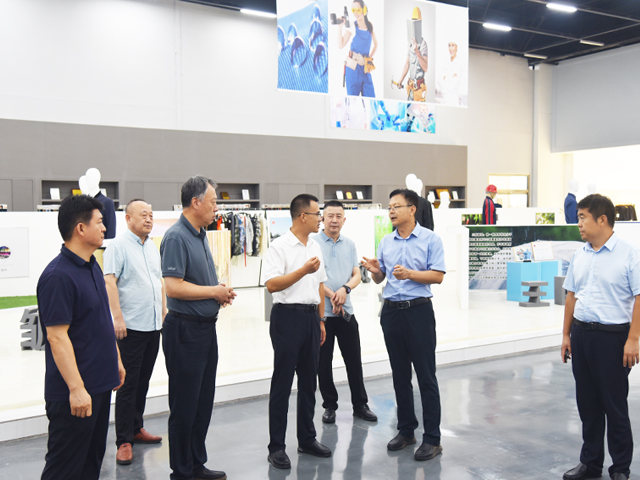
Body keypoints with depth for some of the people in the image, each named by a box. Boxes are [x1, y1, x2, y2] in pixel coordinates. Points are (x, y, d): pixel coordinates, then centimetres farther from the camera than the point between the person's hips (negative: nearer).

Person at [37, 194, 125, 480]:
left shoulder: (93, 267, 10)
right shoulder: (58, 276, -20)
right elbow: (57, 337, -22)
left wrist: (116, 360, 20)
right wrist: (76, 389, -24)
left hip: (100, 382, 9)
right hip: (74, 392, -9)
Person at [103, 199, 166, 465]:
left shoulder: (153, 247, 15)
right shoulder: (118, 246, -7)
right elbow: (109, 282, -14)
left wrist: (164, 313, 18)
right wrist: (117, 318, -19)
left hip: (154, 325, 7)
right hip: (131, 326, -7)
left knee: (143, 381, 15)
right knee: (128, 383, -3)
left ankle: (136, 428, 27)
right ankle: (124, 441, 4)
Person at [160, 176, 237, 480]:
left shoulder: (200, 235, 13)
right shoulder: (176, 237, -16)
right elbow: (173, 287, -24)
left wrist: (220, 292, 4)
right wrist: (214, 291, -13)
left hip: (206, 327, 9)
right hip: (185, 329, -9)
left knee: (203, 402, 17)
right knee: (184, 405, 2)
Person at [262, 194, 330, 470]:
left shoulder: (315, 247, 14)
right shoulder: (279, 247, -10)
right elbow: (271, 284, -20)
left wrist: (321, 320, 17)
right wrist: (304, 270, -22)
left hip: (311, 316, 7)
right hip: (288, 315, -7)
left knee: (309, 381, 13)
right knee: (282, 382, -1)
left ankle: (307, 439, 25)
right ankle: (276, 447, 7)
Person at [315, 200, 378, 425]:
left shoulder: (349, 244, 10)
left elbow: (357, 275, 5)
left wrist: (345, 289, -15)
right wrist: (332, 296, -14)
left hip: (346, 311, 3)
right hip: (321, 311, -3)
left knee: (354, 360, 8)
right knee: (323, 362, 6)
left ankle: (360, 404, 20)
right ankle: (329, 406, 19)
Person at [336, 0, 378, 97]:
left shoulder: (370, 26, 9)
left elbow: (375, 44, 24)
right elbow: (340, 45, -9)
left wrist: (370, 57, 12)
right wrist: (340, 27, -10)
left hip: (366, 67, 4)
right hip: (353, 67, -4)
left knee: (370, 99, 0)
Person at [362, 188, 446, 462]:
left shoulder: (430, 239, -3)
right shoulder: (386, 242, 12)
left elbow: (438, 275, -10)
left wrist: (409, 274, -21)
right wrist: (375, 271, -5)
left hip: (418, 310, -5)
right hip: (391, 311, 5)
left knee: (426, 376, -3)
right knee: (400, 375, 12)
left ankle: (432, 438, 4)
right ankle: (406, 430, 23)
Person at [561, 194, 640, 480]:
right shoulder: (580, 255, 10)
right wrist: (567, 335, 13)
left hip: (612, 336, -6)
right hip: (581, 333, 6)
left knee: (615, 405, 4)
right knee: (587, 403, 13)